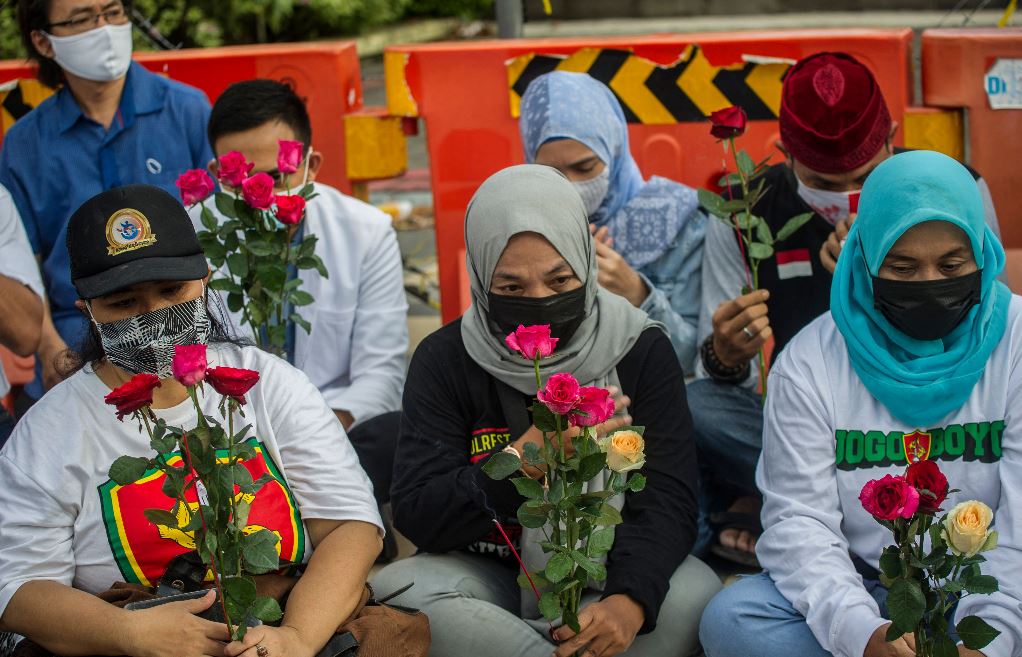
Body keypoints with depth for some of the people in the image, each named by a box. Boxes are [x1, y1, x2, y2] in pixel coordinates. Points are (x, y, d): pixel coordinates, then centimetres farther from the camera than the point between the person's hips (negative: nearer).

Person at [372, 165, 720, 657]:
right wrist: (529, 456, -30)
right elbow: (415, 515, -14)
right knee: (394, 595, -30)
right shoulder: (444, 360, -5)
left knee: (693, 595, -30)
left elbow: (666, 499, -13)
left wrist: (629, 600, -34)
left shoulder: (642, 351, -5)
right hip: (487, 575, 0)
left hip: (605, 573, 1)